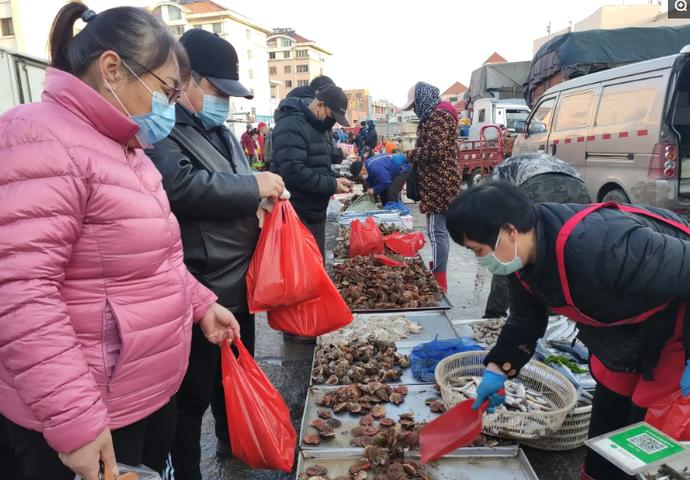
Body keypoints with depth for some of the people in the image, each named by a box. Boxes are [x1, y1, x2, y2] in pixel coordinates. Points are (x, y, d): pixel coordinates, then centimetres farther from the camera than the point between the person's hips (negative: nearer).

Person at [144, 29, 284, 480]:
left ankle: (232, 442, 48)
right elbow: (181, 187, -33)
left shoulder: (221, 132, 15)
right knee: (194, 392, 7)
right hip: (198, 295, -9)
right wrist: (255, 186, -22)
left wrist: (266, 193, 4)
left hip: (237, 284, 10)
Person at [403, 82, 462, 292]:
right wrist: (413, 157, 8)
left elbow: (434, 150, -22)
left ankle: (440, 281, -4)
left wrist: (409, 156, -8)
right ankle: (437, 271, 25)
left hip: (439, 182, -11)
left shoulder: (439, 115, -12)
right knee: (438, 229, 15)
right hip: (437, 181, 11)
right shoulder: (434, 115, 21)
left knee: (437, 230, -9)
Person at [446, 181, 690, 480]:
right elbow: (526, 319, 1)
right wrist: (497, 370, -5)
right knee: (607, 417, 16)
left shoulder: (602, 249, -42)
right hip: (624, 324, 7)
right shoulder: (524, 254, -14)